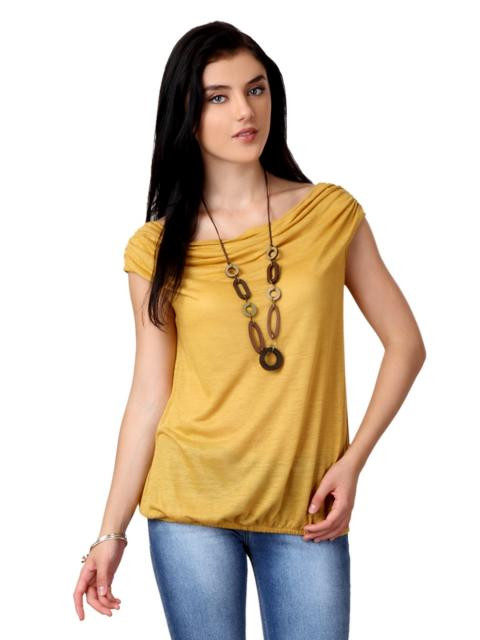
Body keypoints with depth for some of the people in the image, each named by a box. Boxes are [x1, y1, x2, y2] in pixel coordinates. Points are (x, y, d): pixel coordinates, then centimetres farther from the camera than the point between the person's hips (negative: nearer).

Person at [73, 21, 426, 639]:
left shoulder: (332, 214, 0)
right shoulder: (157, 249, -1)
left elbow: (404, 344, 4)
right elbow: (149, 394, 2)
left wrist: (353, 460, -5)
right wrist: (111, 532, 0)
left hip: (306, 508, 1)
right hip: (192, 503, 0)